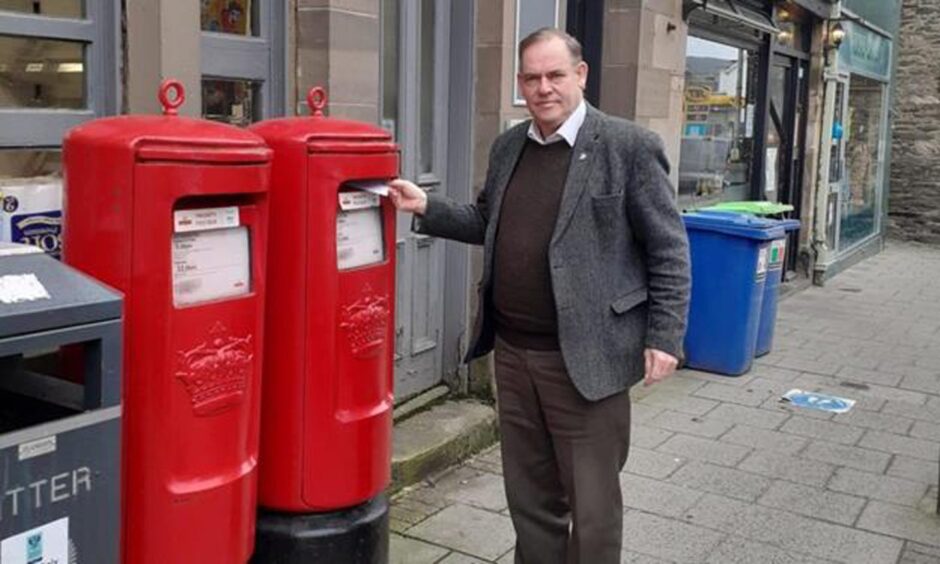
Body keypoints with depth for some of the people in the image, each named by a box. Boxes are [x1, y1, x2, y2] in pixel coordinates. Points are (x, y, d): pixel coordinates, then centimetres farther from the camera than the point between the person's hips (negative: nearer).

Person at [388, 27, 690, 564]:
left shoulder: (631, 147, -9)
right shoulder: (508, 147, 10)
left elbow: (669, 250, -8)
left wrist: (664, 337, -13)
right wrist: (427, 207, 6)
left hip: (585, 357, -6)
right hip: (514, 353, 6)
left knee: (592, 503, 8)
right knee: (529, 496, 19)